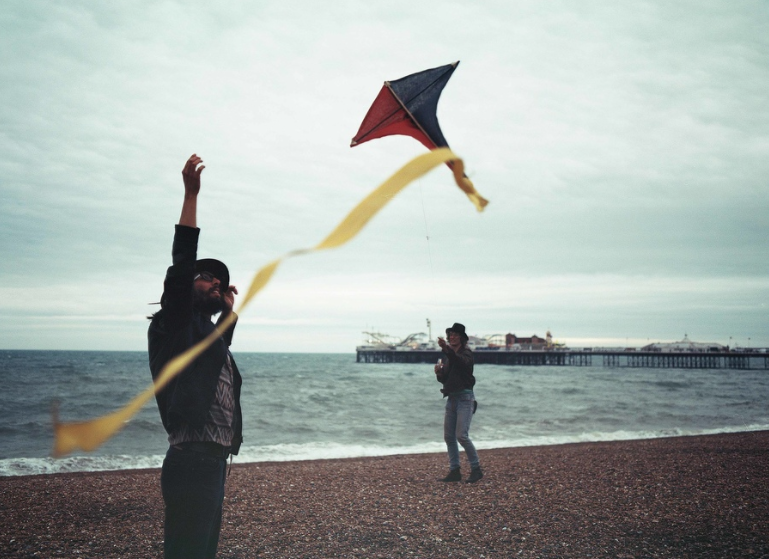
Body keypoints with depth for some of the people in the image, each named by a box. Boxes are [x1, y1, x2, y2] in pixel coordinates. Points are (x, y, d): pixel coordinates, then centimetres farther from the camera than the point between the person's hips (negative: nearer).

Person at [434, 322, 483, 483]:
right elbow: (444, 379, 18)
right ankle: (454, 471, 11)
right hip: (452, 398, 8)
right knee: (449, 436, 5)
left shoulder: (466, 352, -6)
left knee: (462, 435, -15)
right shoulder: (450, 356, 16)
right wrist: (439, 372, -5)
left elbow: (463, 362, -31)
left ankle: (476, 469, -3)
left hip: (465, 397, -8)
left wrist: (446, 349, -43)